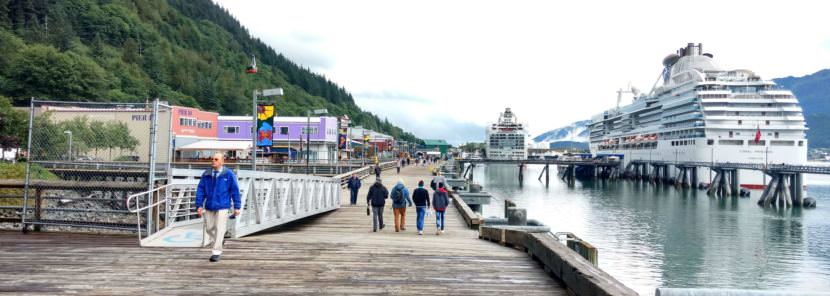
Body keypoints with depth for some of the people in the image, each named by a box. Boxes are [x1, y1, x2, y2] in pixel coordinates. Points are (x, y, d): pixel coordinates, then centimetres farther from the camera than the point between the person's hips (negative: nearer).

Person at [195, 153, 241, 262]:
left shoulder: (229, 174, -5)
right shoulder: (206, 174, 5)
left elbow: (235, 191, -3)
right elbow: (200, 190, 6)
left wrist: (237, 207, -5)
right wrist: (199, 205, 0)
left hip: (222, 207, -4)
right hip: (209, 207, 4)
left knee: (219, 229, -3)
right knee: (209, 228, 12)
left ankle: (216, 252, 4)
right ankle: (217, 244, 35)